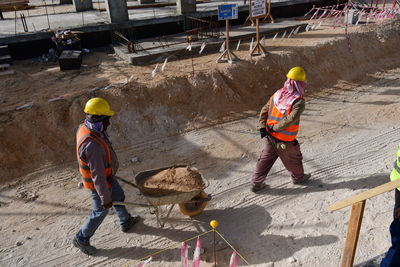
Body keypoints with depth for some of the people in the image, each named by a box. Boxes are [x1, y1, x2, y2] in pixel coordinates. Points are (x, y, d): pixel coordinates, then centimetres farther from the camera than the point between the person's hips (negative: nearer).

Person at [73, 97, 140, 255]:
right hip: (98, 183, -9)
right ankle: (81, 239, 34)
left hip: (107, 175, 9)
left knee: (118, 197, 27)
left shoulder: (85, 127, -10)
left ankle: (126, 222, 51)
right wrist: (105, 198, -21)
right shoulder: (93, 145, -40)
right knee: (100, 211, 12)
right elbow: (97, 176, -32)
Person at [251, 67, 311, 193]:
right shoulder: (299, 102, -19)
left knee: (265, 159, 17)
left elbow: (264, 111, 2)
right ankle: (298, 177, 47)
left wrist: (262, 128, -1)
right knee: (293, 160, 22)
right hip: (285, 142, -5)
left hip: (270, 137, 5)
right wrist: (275, 128, -19)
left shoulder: (277, 94, 0)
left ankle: (256, 183, 25)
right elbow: (290, 120, -29)